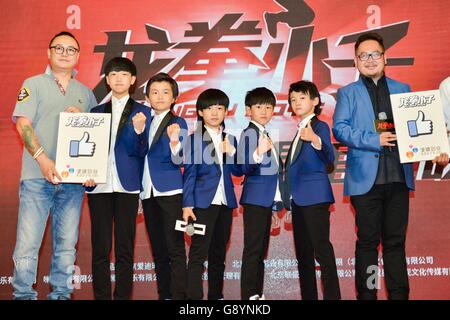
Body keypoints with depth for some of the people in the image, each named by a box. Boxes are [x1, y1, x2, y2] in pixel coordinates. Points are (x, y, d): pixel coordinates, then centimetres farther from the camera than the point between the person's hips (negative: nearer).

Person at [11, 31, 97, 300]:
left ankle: (61, 293, 16)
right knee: (28, 243, -5)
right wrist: (43, 160, -17)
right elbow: (23, 124, -4)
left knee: (67, 244, 6)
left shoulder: (86, 93, 17)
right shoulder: (33, 84, 7)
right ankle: (23, 294, 7)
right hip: (37, 177, -3)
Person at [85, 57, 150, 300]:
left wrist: (139, 129, -20)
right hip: (99, 185, 2)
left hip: (127, 185, -2)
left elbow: (141, 152, -2)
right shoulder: (97, 111, 14)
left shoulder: (141, 112, 5)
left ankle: (123, 296, 9)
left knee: (125, 249, 2)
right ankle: (101, 296, 11)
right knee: (100, 248, 3)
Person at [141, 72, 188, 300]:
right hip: (148, 193, 6)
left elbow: (178, 160, -13)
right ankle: (163, 294, 19)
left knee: (175, 248, -6)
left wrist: (174, 140, -31)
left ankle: (179, 295, -4)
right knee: (158, 249, 11)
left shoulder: (178, 123, -2)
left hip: (170, 192, -6)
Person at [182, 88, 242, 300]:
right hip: (203, 203, -5)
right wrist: (187, 205, -10)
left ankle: (216, 296, 22)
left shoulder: (230, 139, 12)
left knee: (219, 253, 12)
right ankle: (194, 297, -6)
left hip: (225, 202, 5)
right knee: (198, 254, -7)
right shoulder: (194, 139, -1)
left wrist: (231, 152, -8)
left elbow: (238, 171, 10)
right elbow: (189, 174, -4)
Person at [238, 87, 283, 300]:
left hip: (267, 200, 9)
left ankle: (258, 293, 17)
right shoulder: (249, 133, -9)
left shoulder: (266, 134, 17)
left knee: (261, 250, 11)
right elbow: (246, 168, -20)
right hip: (255, 199, -9)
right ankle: (249, 295, -6)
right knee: (252, 250, -8)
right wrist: (259, 153, -39)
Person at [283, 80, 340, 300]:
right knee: (303, 253, 11)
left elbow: (329, 159, -21)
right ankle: (308, 296, 17)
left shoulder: (320, 127, -5)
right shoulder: (299, 131, 19)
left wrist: (315, 140, -40)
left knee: (322, 249, -12)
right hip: (298, 199, 9)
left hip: (315, 197, -9)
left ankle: (332, 295, -10)